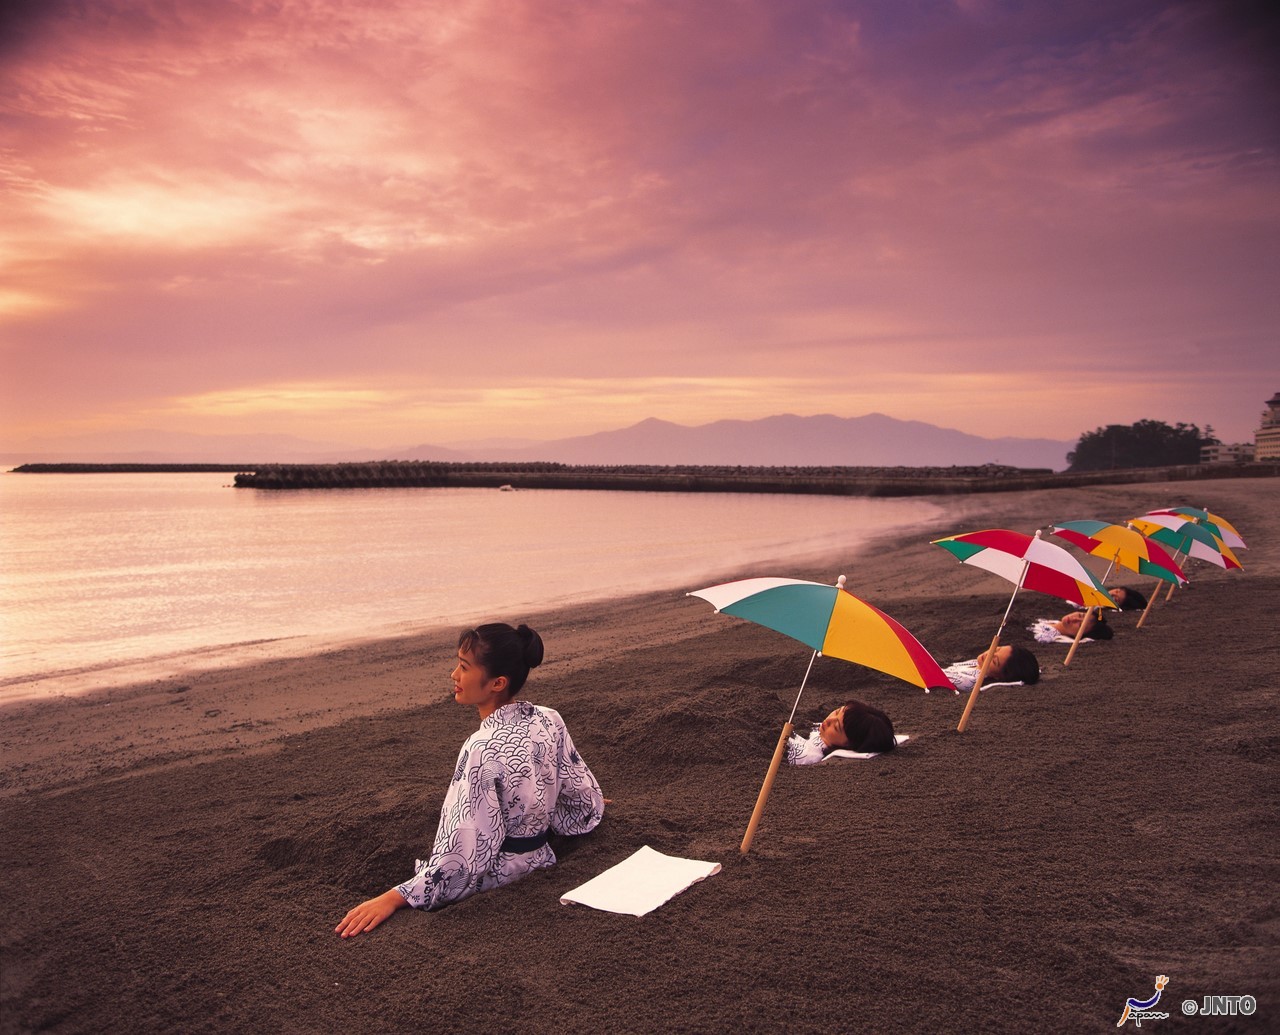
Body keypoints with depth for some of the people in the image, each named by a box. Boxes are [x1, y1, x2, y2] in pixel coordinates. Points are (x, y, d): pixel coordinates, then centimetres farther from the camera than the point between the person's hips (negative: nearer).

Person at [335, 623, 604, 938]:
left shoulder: (484, 749, -28)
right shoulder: (550, 721, -6)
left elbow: (465, 855, -28)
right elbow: (586, 801, 6)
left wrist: (393, 899, -25)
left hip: (495, 883, -8)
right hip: (539, 864, 8)